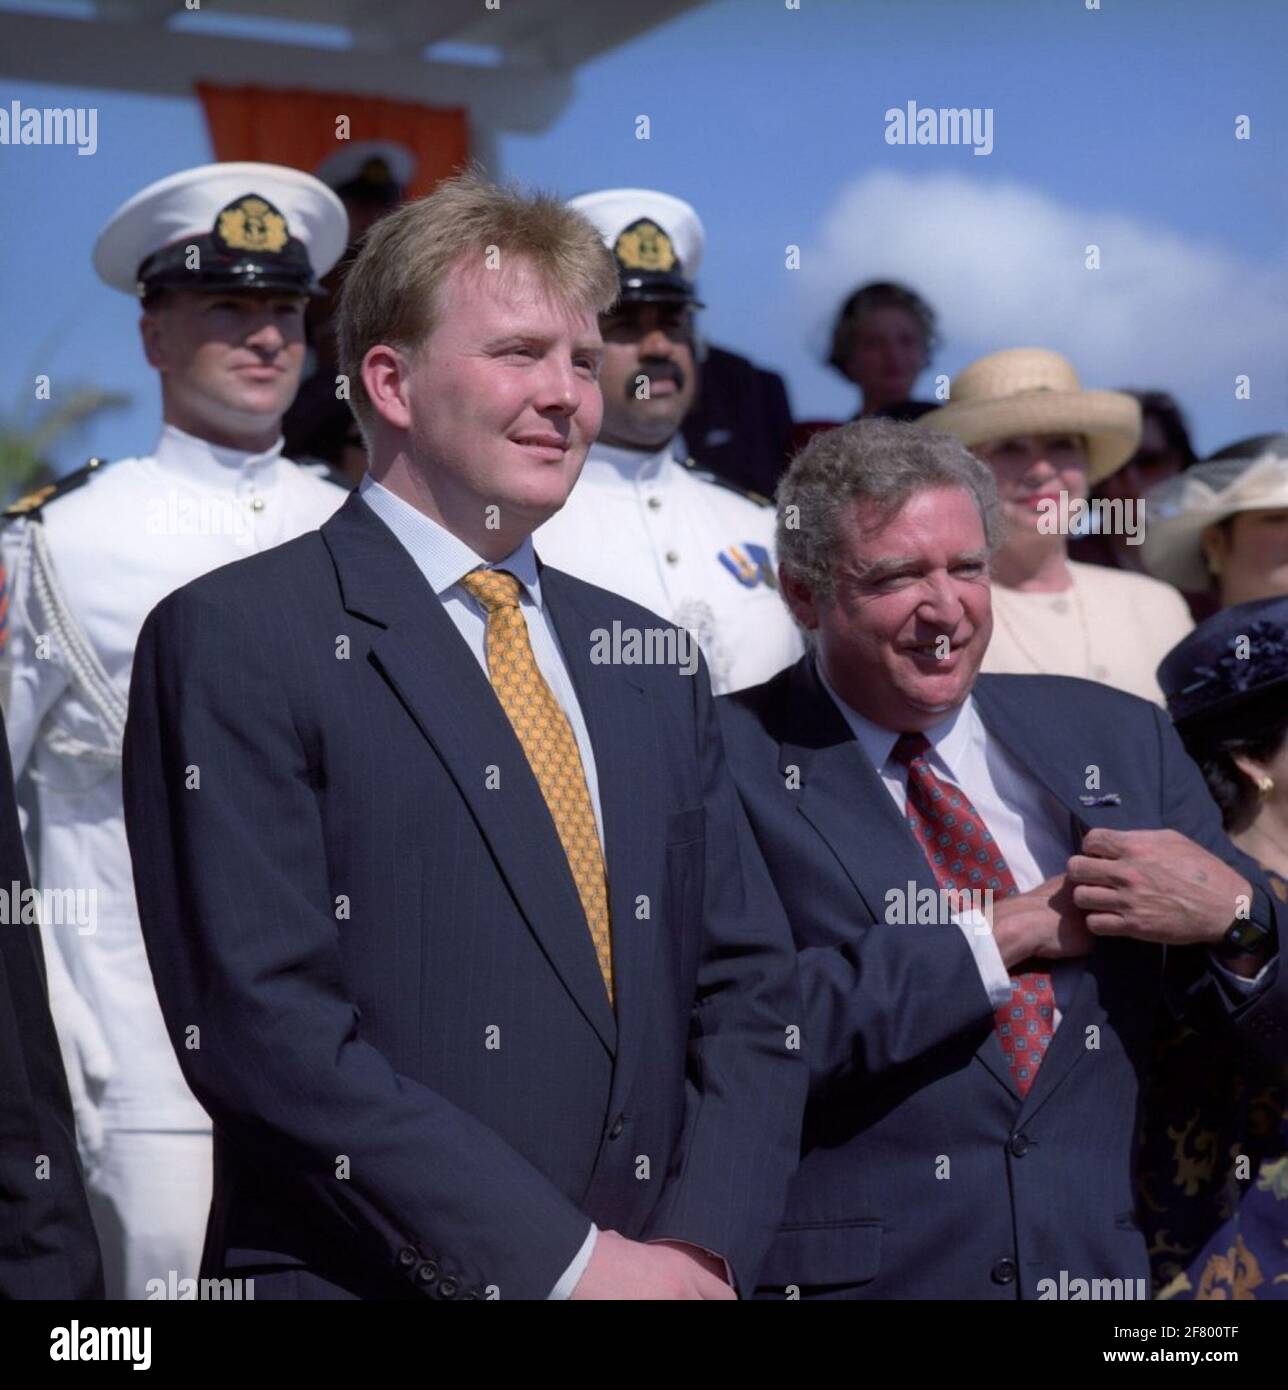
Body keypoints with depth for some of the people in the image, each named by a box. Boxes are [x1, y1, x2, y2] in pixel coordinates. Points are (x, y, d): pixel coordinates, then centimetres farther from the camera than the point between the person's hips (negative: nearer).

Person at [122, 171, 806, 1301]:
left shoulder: (652, 660, 10)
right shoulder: (237, 640, -9)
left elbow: (749, 994, 8)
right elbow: (266, 1024, -17)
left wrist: (704, 1248, -9)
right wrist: (566, 1259, -18)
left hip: (655, 1270, 6)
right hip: (371, 1279, -5)